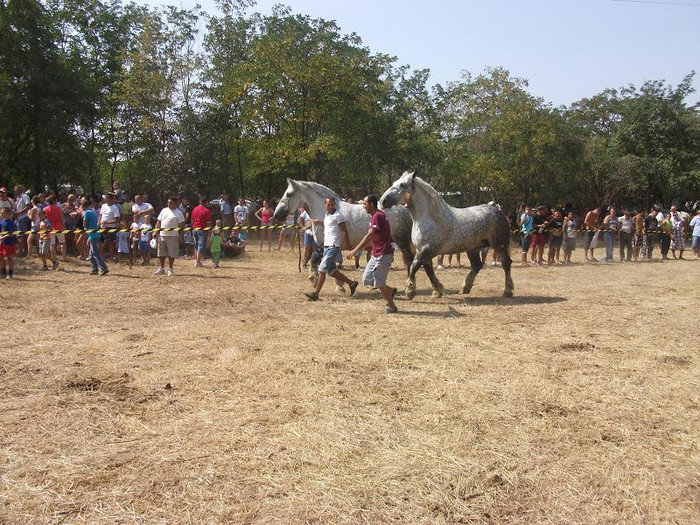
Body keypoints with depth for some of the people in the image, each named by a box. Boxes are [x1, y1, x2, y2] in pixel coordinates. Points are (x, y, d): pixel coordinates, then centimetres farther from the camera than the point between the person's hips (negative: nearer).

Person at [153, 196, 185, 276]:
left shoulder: (178, 213, -3)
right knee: (161, 253, 10)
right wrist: (155, 231, 6)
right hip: (162, 235, 5)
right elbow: (159, 222, 15)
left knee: (171, 254, 0)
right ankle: (161, 269, 22)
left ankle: (170, 269, 13)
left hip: (172, 236, -5)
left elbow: (182, 225, -5)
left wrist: (181, 236, -11)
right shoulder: (164, 210, 12)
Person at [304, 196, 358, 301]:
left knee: (322, 269, -13)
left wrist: (349, 247, -12)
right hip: (326, 246, 9)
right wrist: (319, 222, 17)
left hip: (333, 247, -9)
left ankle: (316, 294, -10)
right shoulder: (327, 215, 15)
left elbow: (345, 232, -10)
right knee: (331, 271, 13)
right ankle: (351, 283, 25)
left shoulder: (338, 215, -10)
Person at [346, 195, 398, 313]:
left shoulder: (378, 216, -17)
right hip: (376, 254, 10)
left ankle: (392, 306, 13)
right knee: (367, 279, 11)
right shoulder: (375, 216, 14)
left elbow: (369, 236, -22)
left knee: (378, 283, -2)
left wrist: (355, 250, -22)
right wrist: (357, 249, 19)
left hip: (383, 255, -10)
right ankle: (390, 291, 24)